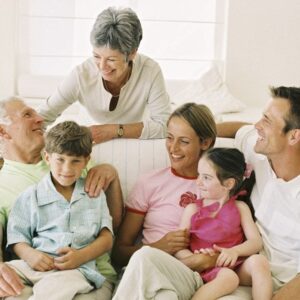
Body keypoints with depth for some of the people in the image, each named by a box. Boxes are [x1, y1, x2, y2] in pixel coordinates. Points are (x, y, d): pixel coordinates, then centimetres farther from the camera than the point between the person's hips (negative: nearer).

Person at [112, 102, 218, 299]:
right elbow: (119, 252, 12)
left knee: (145, 256, -35)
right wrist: (159, 246, -8)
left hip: (192, 277, -1)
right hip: (144, 271, 1)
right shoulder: (150, 183, 14)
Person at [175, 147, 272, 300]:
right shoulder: (193, 209, 6)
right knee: (228, 276, -35)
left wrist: (235, 251, -20)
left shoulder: (240, 207, 9)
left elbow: (256, 241, 0)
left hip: (237, 266, 2)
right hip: (209, 270, -2)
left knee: (258, 261, -29)